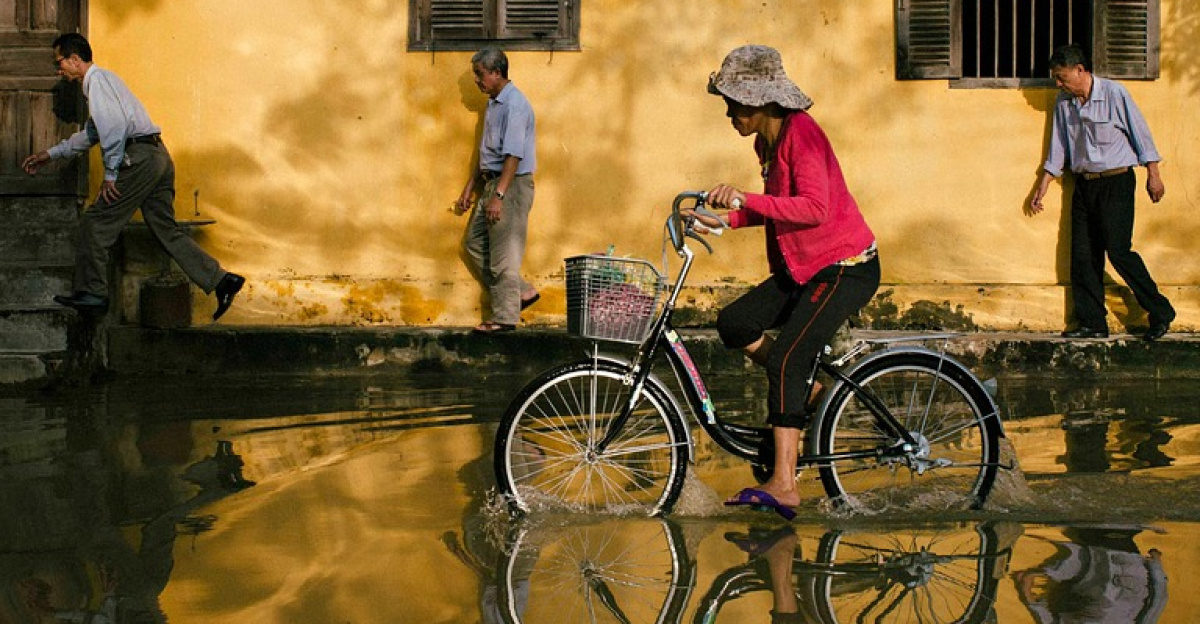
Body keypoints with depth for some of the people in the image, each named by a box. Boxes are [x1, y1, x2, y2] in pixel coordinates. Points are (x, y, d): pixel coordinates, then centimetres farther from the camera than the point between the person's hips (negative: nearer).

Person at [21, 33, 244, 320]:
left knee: (95, 222, -2)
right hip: (158, 156, 10)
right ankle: (220, 279, 0)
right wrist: (50, 154, 39)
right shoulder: (102, 79, 27)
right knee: (167, 229, 7)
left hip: (140, 157, -10)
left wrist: (110, 174, -14)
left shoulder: (97, 78, -4)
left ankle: (91, 292, 1)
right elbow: (92, 133, 37)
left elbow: (114, 125, -17)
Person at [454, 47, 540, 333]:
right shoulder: (494, 103, 14)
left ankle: (505, 317, 3)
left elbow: (513, 154, -23)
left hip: (512, 185, -10)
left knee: (503, 254, -5)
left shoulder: (515, 105, -17)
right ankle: (519, 291, 19)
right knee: (474, 242, 13)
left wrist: (498, 195, -27)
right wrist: (469, 189, 20)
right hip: (492, 182, 10)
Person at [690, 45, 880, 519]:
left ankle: (783, 486, -22)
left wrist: (745, 198, -35)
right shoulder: (767, 141, 10)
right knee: (733, 324, -3)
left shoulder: (800, 134, -18)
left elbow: (814, 208, -30)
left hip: (845, 266, -10)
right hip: (801, 267, 10)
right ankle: (802, 389, 14)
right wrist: (728, 219, 5)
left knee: (784, 358, -21)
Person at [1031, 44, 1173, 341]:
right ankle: (1092, 323, 10)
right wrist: (1042, 187, 14)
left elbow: (1140, 133, -5)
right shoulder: (1064, 103, 7)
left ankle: (1160, 312, 1)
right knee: (1083, 256, 2)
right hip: (1083, 185, 6)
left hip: (1116, 183, -6)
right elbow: (1058, 148, 15)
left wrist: (1153, 175, -6)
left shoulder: (1114, 93, -9)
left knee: (1118, 251, -12)